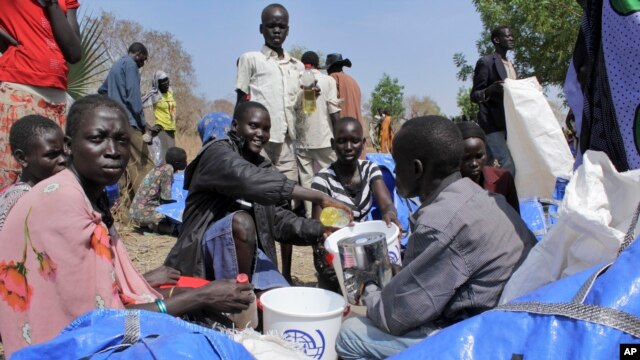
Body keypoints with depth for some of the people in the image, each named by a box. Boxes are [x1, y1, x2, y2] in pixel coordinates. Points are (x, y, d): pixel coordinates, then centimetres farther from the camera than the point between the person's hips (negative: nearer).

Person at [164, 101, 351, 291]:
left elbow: (277, 219, 6)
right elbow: (250, 181, -32)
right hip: (206, 244, -5)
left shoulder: (262, 165, 13)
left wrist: (321, 229, -12)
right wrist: (320, 197, -36)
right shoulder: (217, 152, -11)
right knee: (242, 221, -35)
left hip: (249, 249, 6)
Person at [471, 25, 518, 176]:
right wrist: (490, 90, -28)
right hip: (493, 123, -8)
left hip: (510, 123, 8)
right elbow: (474, 95, -9)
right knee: (508, 164, -19)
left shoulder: (510, 65, 21)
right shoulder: (486, 62, -5)